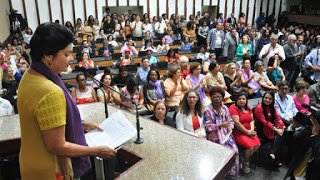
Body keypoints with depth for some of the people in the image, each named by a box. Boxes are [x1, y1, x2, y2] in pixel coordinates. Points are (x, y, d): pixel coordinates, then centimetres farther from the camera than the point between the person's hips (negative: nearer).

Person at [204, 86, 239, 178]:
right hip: (215, 136, -4)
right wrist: (220, 125, -21)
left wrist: (230, 127, -8)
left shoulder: (225, 108, 9)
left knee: (235, 150, -12)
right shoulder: (207, 110, -8)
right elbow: (207, 126, -11)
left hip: (226, 134, 5)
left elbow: (230, 121, 14)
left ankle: (232, 171, 9)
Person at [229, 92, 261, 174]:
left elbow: (252, 120, 14)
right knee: (250, 146, -23)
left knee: (257, 144, -16)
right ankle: (246, 164, 3)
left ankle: (247, 157, 9)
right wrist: (247, 132, -13)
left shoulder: (248, 108, 15)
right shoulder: (233, 108, -10)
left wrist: (252, 130, -6)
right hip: (238, 132, -7)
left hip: (249, 131, 7)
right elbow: (236, 123, -17)